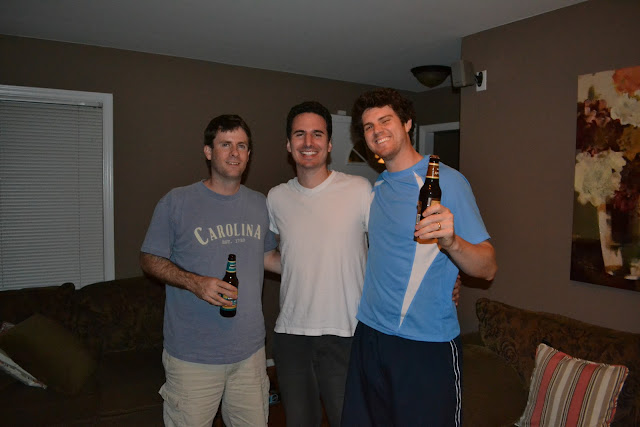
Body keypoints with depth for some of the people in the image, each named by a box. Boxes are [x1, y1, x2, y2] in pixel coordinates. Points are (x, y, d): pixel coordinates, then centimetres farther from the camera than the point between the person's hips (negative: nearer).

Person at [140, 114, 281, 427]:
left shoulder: (260, 205, 8)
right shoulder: (176, 202, -6)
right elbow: (149, 260, -3)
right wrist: (195, 282, -19)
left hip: (250, 351, 4)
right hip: (192, 355, -4)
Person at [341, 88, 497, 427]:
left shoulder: (447, 181, -11)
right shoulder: (376, 188, 9)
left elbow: (488, 269, -15)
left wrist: (450, 241, -33)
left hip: (428, 346, -5)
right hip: (370, 336, 6)